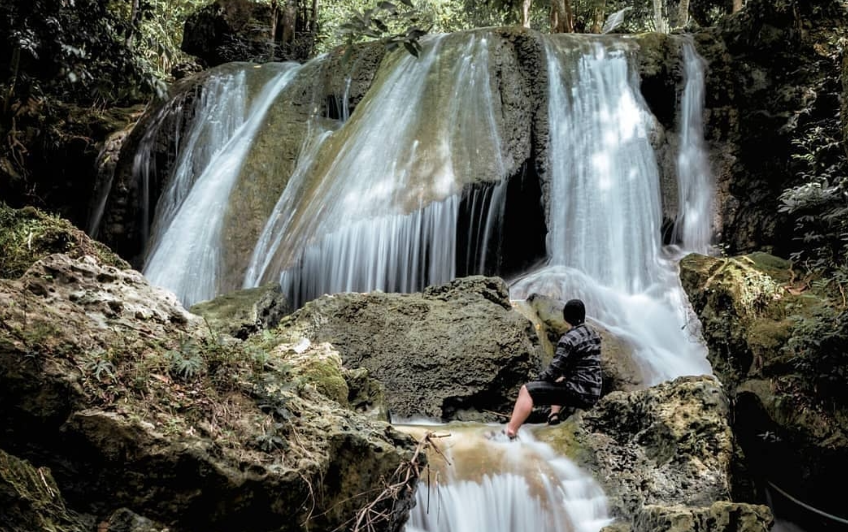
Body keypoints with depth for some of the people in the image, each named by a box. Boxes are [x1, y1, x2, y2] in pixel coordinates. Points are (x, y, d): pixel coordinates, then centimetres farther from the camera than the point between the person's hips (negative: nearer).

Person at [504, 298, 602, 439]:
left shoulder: (568, 339, -15)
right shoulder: (593, 335, 11)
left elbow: (554, 371, -17)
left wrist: (539, 379, 2)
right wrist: (564, 375, 23)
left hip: (579, 393, -8)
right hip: (593, 393, 8)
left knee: (527, 390, -10)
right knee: (559, 381, 37)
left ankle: (510, 432, -18)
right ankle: (554, 415, 24)